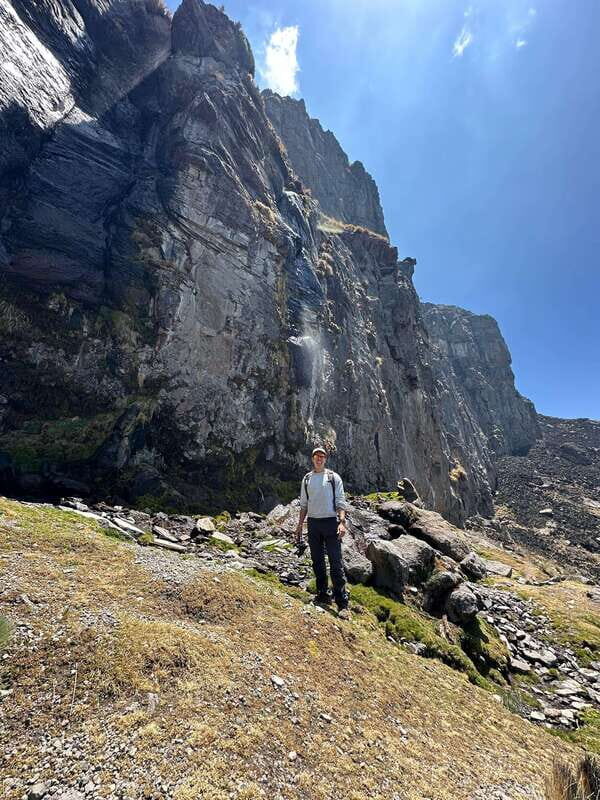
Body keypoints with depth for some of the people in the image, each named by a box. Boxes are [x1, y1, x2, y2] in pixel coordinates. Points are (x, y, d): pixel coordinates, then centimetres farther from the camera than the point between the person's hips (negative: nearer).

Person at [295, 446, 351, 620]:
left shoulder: (333, 477, -1)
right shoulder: (306, 479, 10)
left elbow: (341, 502, -5)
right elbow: (304, 504, 15)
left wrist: (342, 522, -17)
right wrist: (300, 524, 10)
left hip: (330, 522, -4)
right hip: (313, 523, 4)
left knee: (336, 564, -5)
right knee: (317, 562, 11)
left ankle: (342, 604, -1)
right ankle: (323, 595, 24)